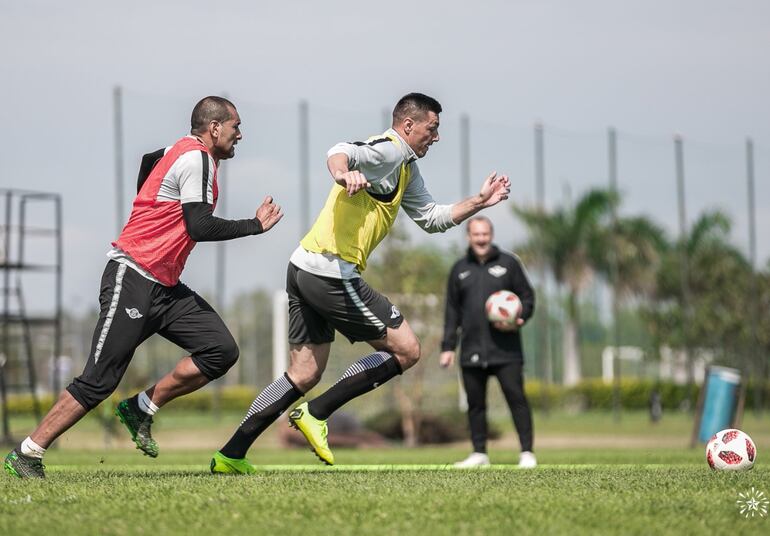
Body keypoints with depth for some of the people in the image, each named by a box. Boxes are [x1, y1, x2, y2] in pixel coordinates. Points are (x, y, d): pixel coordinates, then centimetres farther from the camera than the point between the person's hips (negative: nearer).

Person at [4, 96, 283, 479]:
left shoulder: (182, 154, 16)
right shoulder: (196, 158, -13)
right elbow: (200, 227, -20)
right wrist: (256, 225, -10)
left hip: (164, 287, 10)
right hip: (131, 278, -10)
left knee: (221, 350, -4)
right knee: (100, 380, -11)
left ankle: (142, 409, 4)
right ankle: (27, 454, -3)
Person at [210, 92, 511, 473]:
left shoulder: (407, 170, 24)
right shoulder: (389, 150, -7)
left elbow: (433, 219, 34)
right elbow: (340, 153, -27)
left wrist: (480, 202, 25)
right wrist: (343, 172, -49)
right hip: (332, 273, -10)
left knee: (304, 375, 12)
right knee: (405, 349, -1)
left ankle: (231, 455, 8)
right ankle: (315, 414, -2)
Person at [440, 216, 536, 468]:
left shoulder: (508, 263, 5)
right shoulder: (460, 269, 14)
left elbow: (528, 297, 6)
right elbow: (452, 311, 15)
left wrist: (518, 319, -13)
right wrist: (448, 346, 10)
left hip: (505, 350, -3)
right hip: (472, 350, 3)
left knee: (516, 398, -8)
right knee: (475, 403, 6)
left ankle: (527, 452, -4)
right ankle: (479, 452, 15)